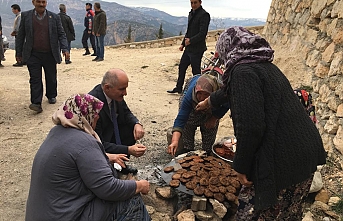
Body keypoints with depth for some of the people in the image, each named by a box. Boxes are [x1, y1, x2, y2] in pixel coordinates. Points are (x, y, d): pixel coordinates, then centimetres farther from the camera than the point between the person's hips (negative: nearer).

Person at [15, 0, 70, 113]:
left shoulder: (54, 17, 5)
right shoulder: (26, 16, 5)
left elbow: (61, 35, 5)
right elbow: (20, 35, 7)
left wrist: (65, 49, -8)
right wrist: (18, 53, 5)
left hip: (50, 54, 1)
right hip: (33, 55, -1)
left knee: (51, 78, 12)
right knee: (35, 79, -5)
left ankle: (51, 96, 33)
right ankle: (36, 103, -6)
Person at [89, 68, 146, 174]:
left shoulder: (115, 94, -11)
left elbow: (126, 113, 7)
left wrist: (137, 124, -15)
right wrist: (128, 150, -37)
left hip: (109, 132, 8)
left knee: (134, 129, -8)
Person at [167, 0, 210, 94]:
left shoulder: (204, 15, -13)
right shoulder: (191, 13, 15)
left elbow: (202, 33, -19)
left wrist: (190, 40, -22)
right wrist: (183, 44, 15)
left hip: (197, 48, -9)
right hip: (188, 48, 9)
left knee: (196, 70, 0)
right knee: (182, 67, 15)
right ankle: (178, 88, 29)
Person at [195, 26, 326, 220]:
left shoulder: (243, 71, -16)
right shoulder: (264, 65, 15)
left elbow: (250, 126, -24)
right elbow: (231, 90, 33)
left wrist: (241, 166, -11)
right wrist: (210, 101, 49)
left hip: (283, 158, -9)